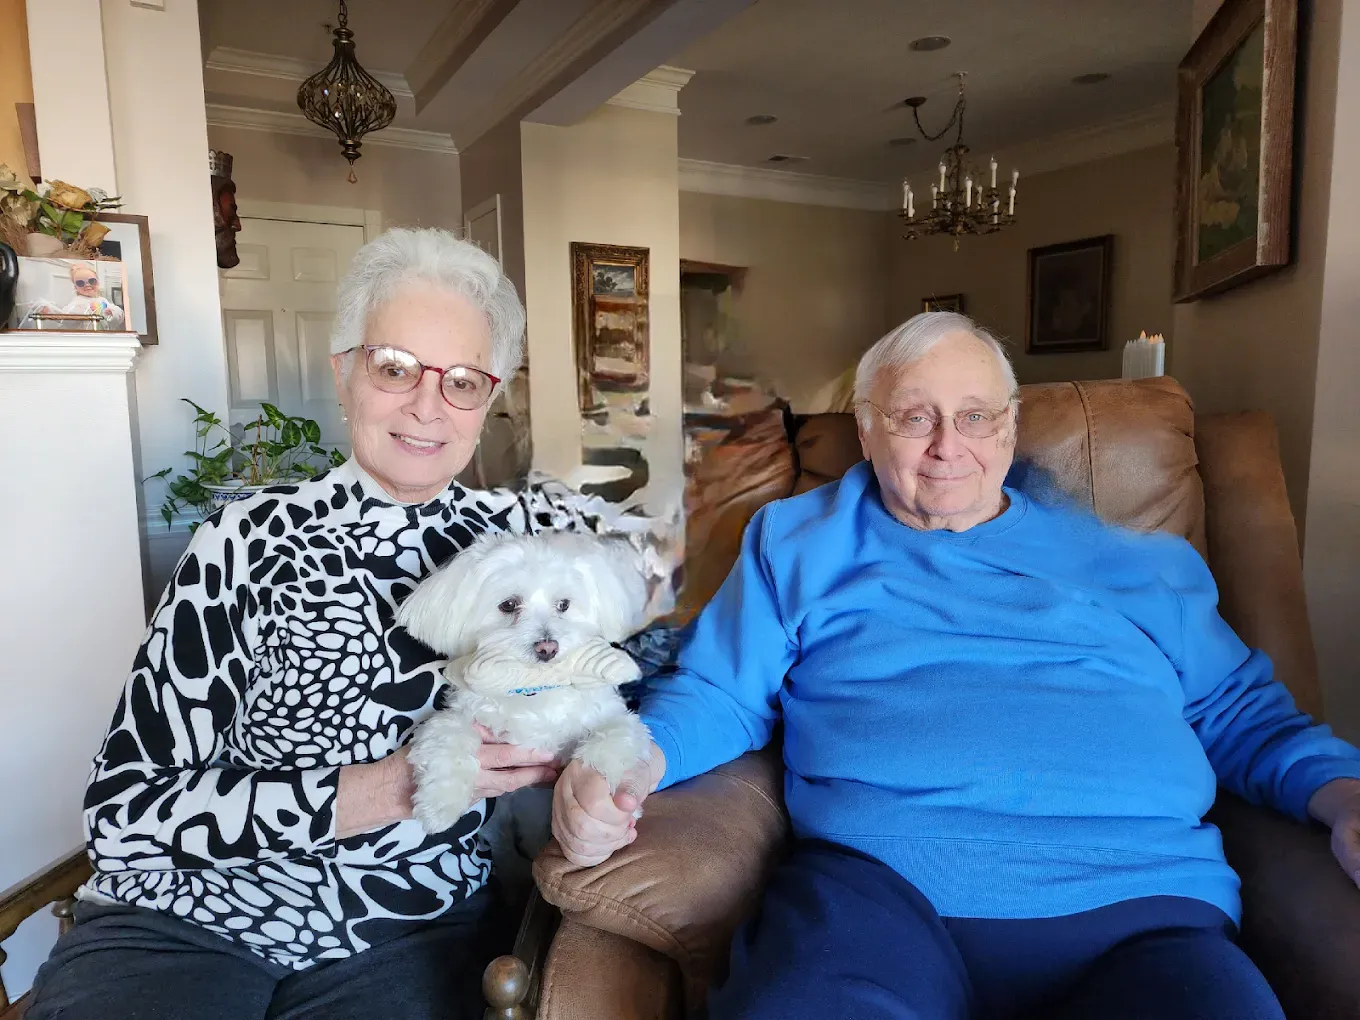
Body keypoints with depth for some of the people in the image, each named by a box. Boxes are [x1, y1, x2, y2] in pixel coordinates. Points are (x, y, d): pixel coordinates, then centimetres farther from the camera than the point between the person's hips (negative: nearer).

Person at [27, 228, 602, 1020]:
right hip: (185, 921, 0)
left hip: (417, 931, 1)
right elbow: (124, 814, -9)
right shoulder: (252, 543, -7)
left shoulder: (525, 531, -3)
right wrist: (383, 790, -20)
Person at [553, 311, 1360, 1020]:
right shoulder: (797, 543, 15)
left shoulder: (1129, 562, 19)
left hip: (1139, 893, 3)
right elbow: (719, 693, 12)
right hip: (878, 881, -1)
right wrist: (631, 762, -8)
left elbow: (1238, 708, 21)